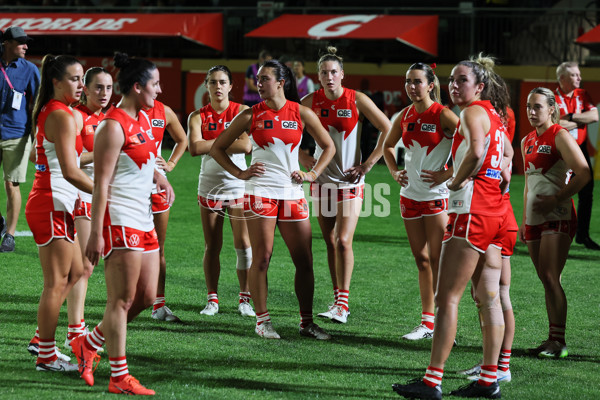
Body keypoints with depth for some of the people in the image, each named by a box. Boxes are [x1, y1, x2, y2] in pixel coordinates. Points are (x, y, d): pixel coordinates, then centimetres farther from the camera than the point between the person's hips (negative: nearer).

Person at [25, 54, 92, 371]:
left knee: (75, 272, 17)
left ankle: (41, 339, 23)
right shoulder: (63, 116, -17)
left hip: (55, 204, 10)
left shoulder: (49, 112, 14)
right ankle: (46, 356, 3)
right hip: (53, 205, -10)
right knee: (56, 282, -4)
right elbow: (70, 172, -23)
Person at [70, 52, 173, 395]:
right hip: (119, 221, -9)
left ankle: (88, 345, 26)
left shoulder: (144, 119, 13)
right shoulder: (114, 126, -14)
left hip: (143, 220, 9)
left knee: (146, 298, 11)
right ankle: (119, 378, 1)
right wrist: (95, 233, -19)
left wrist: (160, 179, 12)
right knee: (122, 300, -5)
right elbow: (101, 183, -16)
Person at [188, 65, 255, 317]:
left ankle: (245, 299, 7)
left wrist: (212, 144, -14)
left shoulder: (242, 112, -2)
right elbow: (194, 148, -15)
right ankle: (212, 299, 13)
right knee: (212, 247, 4)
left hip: (238, 185, -1)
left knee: (244, 244, -3)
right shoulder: (198, 117, 2)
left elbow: (246, 145, -17)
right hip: (209, 185, 1)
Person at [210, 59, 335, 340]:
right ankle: (262, 320, 6)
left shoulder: (301, 113, 5)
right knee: (261, 258, -3)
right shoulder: (251, 115, 2)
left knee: (304, 261, 2)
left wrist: (313, 174, 5)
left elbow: (328, 146, 16)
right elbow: (217, 149, 9)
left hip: (292, 194, 2)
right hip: (260, 193, -2)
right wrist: (239, 173, -1)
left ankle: (306, 322, 11)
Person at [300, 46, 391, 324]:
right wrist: (304, 160, 2)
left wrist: (368, 164, -8)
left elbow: (388, 130, -4)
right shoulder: (310, 102, 0)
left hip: (350, 181, -3)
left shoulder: (357, 100, -8)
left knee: (343, 241, -13)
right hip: (322, 180, 3)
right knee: (330, 243, 8)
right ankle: (338, 299, 17)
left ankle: (343, 304, -10)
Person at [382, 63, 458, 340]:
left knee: (438, 259, -6)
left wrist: (448, 174, -18)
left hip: (437, 195, -6)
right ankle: (427, 322, 17)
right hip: (410, 195, 6)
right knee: (421, 260, 11)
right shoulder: (406, 115, 7)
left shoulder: (443, 115, -11)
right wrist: (395, 172, 10)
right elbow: (388, 145, 25)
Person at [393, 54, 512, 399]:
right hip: (495, 210, 10)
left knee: (447, 296, -8)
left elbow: (476, 152, -29)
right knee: (489, 298, 10)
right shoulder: (494, 114, 17)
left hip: (472, 211, -10)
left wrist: (456, 182, -15)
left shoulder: (473, 112, -11)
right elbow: (507, 153, 34)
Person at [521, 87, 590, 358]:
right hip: (535, 218, 7)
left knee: (551, 278, -13)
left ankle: (558, 341, -11)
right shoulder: (527, 142, 15)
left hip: (557, 217, -7)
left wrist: (556, 199, -17)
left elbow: (583, 174, -15)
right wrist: (524, 220, 20)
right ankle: (553, 339, 10)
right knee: (546, 280, 7)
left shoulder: (560, 136, -8)